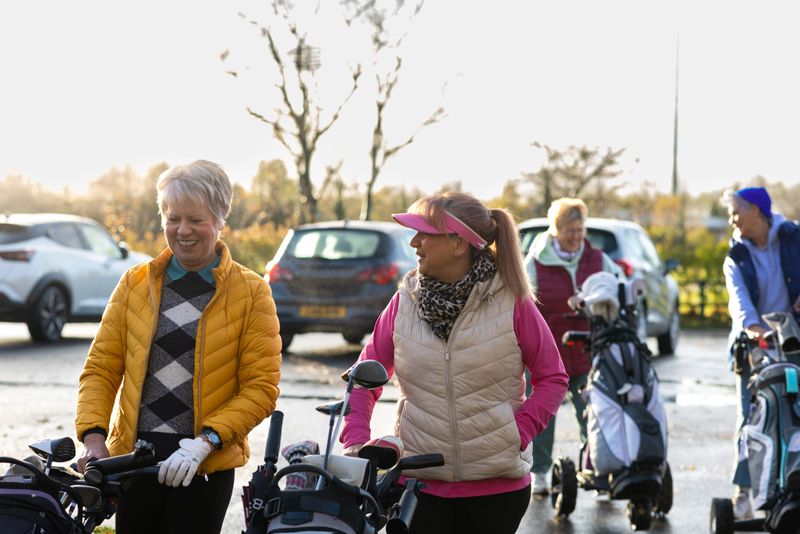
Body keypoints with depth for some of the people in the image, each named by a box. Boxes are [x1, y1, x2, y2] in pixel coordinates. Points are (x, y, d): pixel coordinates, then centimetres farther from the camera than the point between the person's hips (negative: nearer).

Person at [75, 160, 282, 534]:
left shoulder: (251, 292, 1)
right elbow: (101, 368, 7)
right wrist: (93, 435, -8)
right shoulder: (135, 284, 10)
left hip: (206, 463, -2)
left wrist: (206, 441, -16)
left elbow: (261, 386, -5)